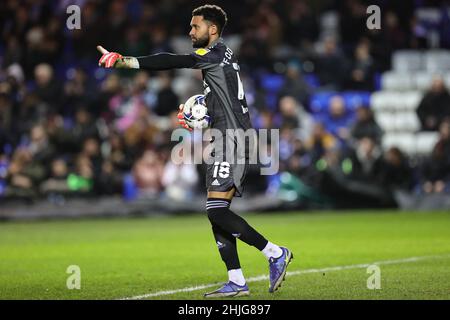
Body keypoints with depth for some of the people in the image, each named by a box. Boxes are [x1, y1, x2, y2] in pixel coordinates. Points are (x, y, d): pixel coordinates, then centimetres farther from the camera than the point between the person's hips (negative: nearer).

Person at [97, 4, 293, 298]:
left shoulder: (216, 53, -9)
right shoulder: (222, 55, 20)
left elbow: (171, 62, -17)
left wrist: (124, 62, -18)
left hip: (232, 141, -10)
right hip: (227, 143, 10)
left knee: (216, 210, -16)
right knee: (217, 212, 6)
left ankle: (275, 254, -11)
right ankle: (237, 282, 4)